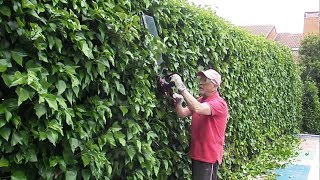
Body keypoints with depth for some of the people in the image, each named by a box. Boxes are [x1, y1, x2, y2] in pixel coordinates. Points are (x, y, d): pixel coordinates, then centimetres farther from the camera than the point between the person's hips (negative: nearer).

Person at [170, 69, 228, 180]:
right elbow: (182, 114, 2)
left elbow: (198, 109, -35)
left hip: (209, 156, -8)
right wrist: (178, 103, -19)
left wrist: (181, 87, -34)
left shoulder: (219, 103, -17)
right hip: (196, 153, 8)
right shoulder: (199, 101, 10)